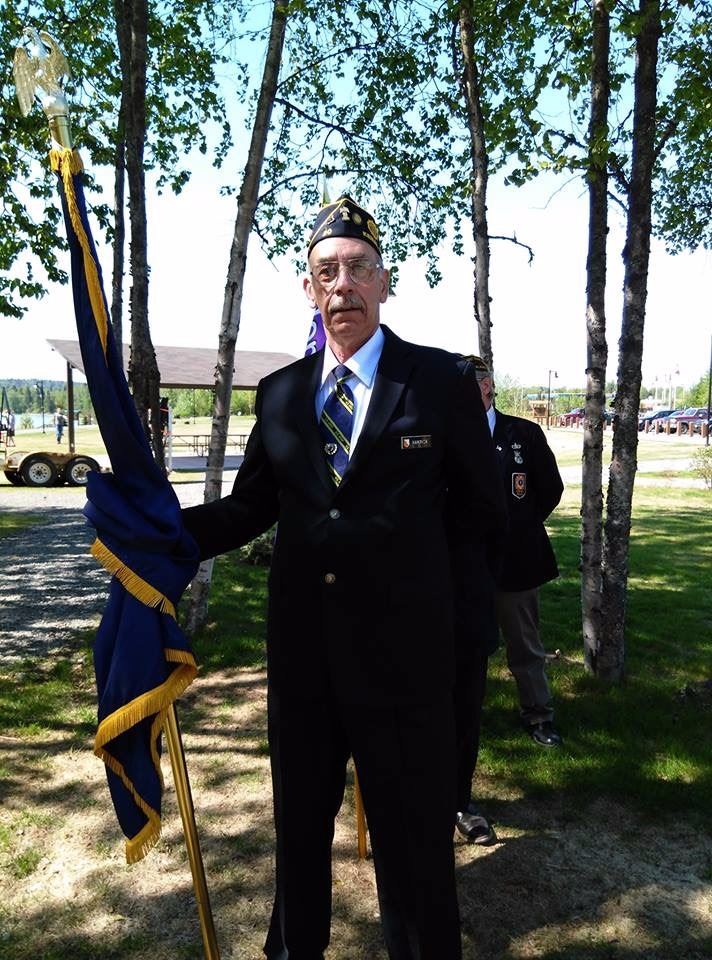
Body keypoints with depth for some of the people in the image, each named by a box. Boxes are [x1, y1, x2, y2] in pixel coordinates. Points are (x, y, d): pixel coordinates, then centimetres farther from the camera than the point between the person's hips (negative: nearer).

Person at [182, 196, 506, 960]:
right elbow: (249, 506, 4)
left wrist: (403, 551, 0)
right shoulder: (279, 392, 4)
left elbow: (483, 510, -1)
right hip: (300, 647, 4)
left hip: (402, 648, -4)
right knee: (298, 818, 24)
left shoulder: (443, 380, -6)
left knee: (412, 835, 14)